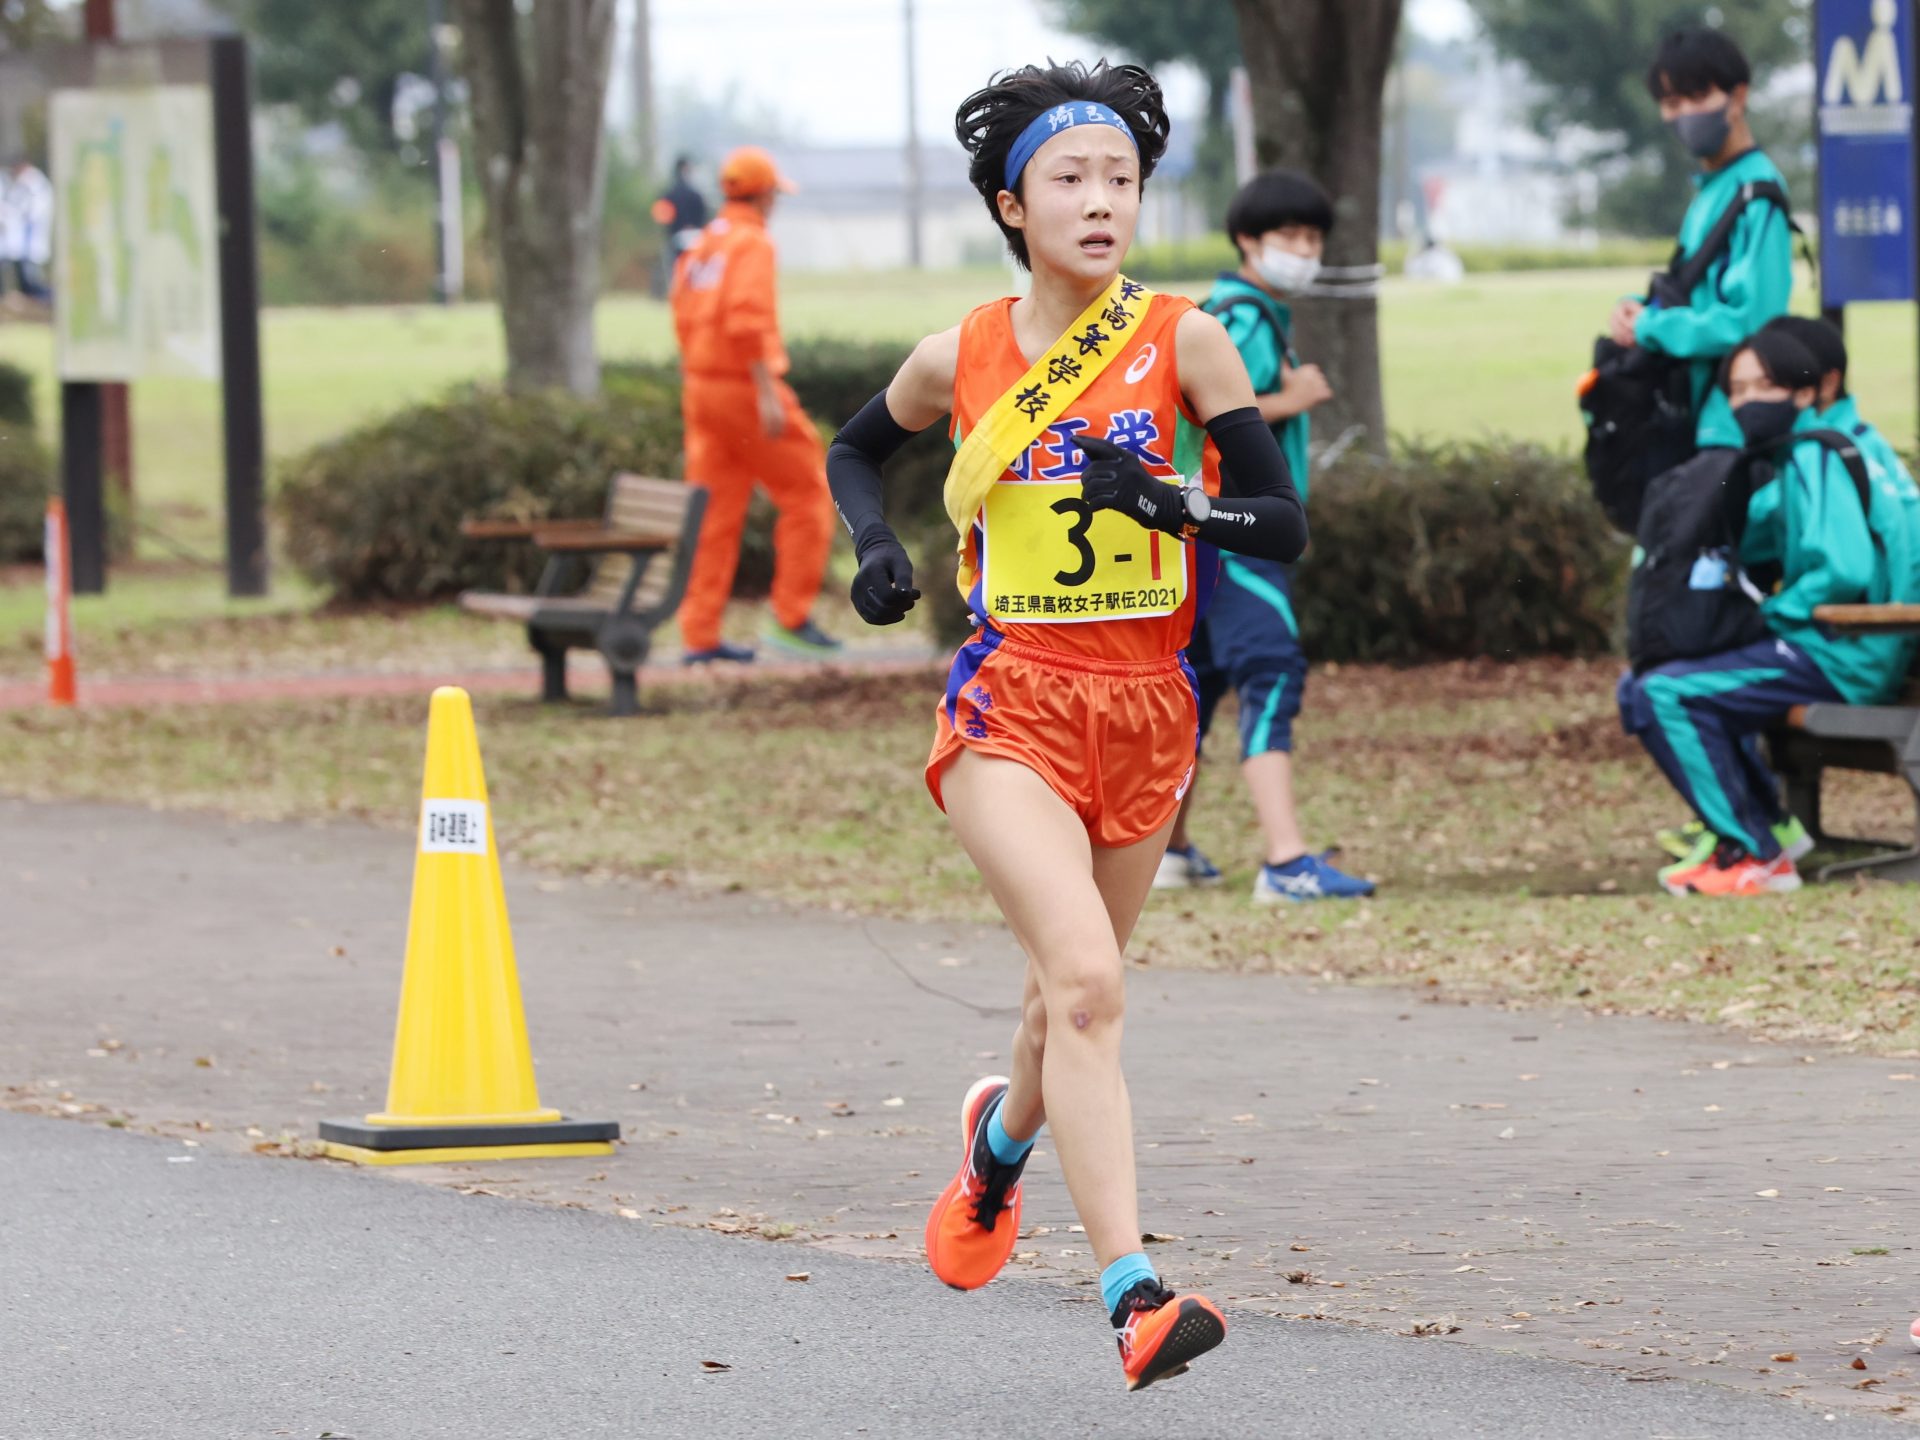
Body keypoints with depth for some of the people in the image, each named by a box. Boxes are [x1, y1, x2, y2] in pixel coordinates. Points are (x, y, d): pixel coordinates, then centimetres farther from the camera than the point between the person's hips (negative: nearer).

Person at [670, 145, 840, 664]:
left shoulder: (702, 247, 14)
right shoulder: (753, 243, -11)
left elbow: (686, 323, 16)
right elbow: (748, 319, -23)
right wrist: (768, 394, -25)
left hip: (702, 387, 8)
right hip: (745, 386, -8)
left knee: (715, 513, 7)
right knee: (807, 493, 2)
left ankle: (699, 635, 3)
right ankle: (792, 618, -1)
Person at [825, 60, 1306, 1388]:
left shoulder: (1182, 339, -3)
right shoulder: (962, 357, 0)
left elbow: (1286, 525, -4)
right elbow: (856, 449, 22)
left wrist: (1175, 502, -22)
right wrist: (877, 546, 3)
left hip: (1146, 708, 2)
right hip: (1011, 704, -2)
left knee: (1080, 986, 18)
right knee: (1086, 980, -22)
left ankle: (1004, 1132, 53)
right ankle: (1134, 1293, -28)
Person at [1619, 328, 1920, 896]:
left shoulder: (1814, 459, -14)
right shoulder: (1796, 458, 17)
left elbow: (1846, 572, -26)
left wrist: (1777, 610, -12)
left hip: (1842, 659, -11)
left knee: (1660, 696, -17)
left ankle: (1756, 857, -14)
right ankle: (1762, 823, 19)